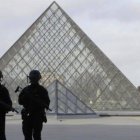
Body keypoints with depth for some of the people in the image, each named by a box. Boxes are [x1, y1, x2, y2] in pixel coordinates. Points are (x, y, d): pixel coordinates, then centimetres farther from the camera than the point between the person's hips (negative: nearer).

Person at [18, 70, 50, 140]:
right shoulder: (26, 90, 10)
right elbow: (20, 101, 6)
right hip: (27, 116, 3)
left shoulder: (42, 90, 0)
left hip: (38, 116, -3)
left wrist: (36, 100, -20)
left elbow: (46, 103, -6)